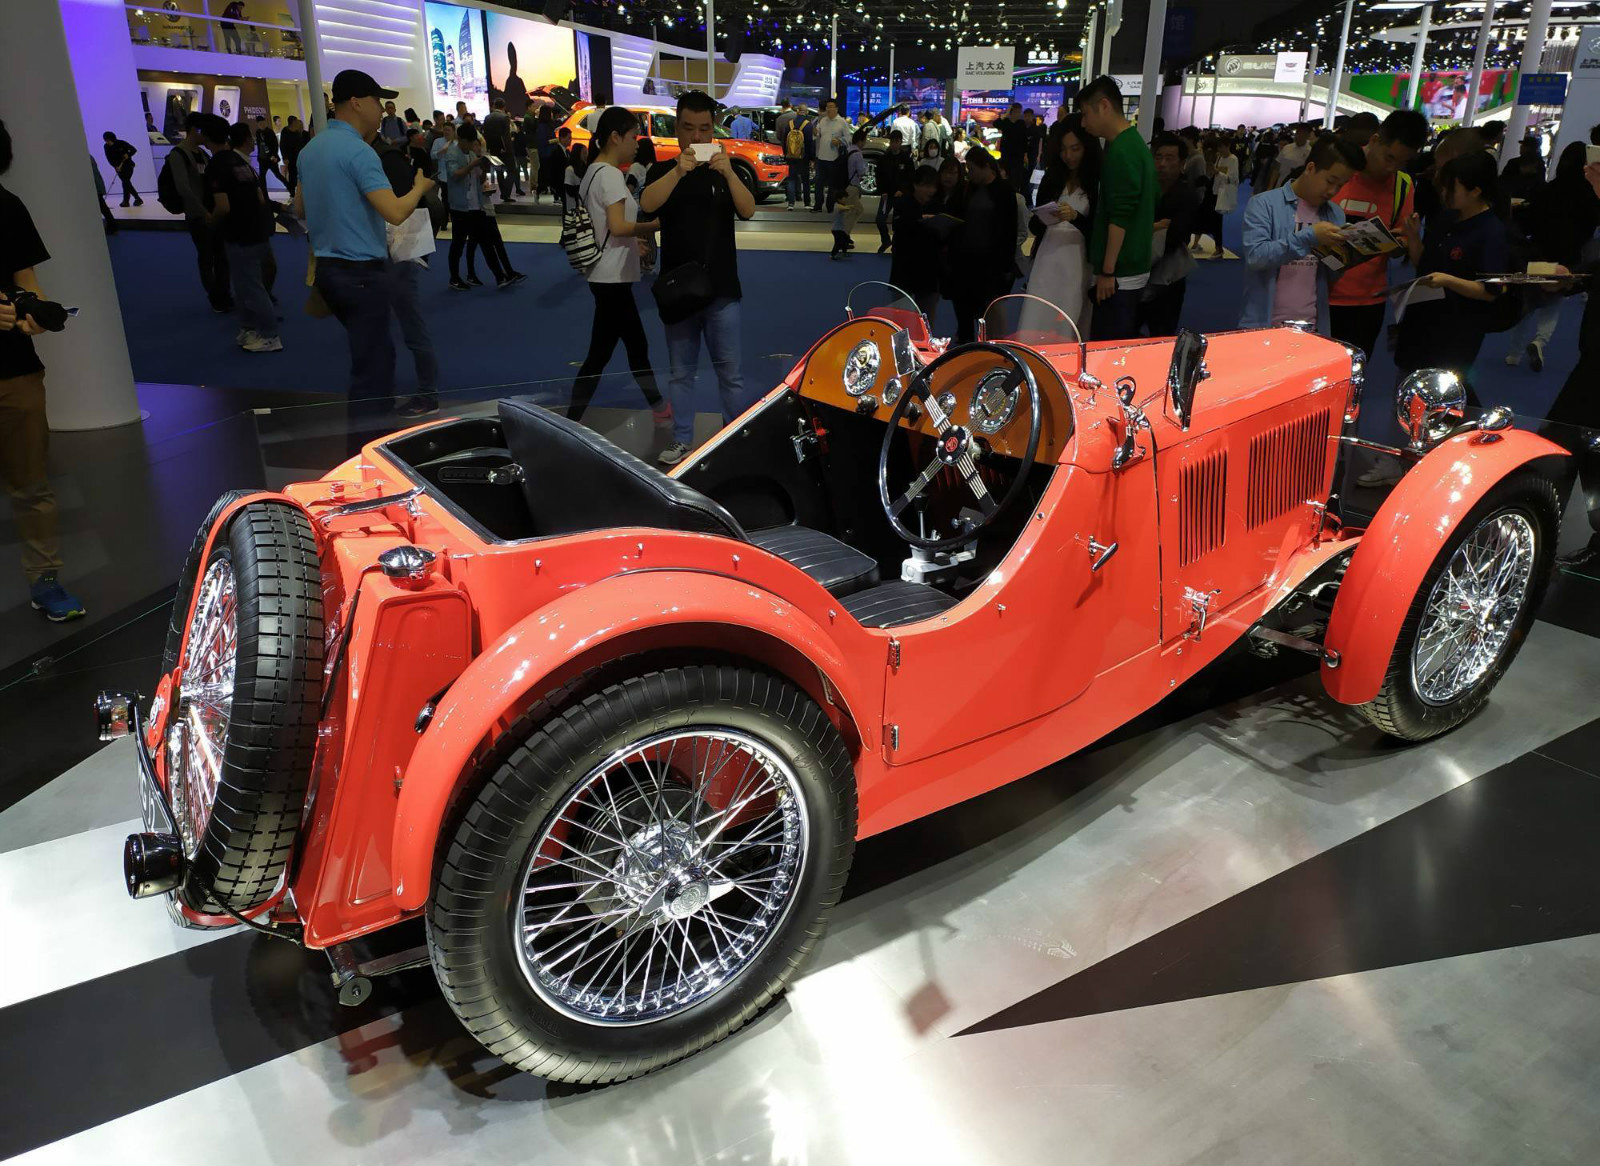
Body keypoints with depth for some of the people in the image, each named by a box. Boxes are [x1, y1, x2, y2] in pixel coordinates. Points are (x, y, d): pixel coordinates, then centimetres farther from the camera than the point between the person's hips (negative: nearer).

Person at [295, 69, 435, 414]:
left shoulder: (310, 149, 12)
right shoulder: (358, 151, -17)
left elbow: (301, 205, 23)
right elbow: (395, 212, -25)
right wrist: (420, 186, -6)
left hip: (328, 268, 10)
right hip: (362, 273, -10)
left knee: (378, 353, 22)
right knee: (370, 368, -3)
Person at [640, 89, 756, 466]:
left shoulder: (725, 170, 5)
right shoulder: (662, 171, 5)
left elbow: (747, 211, -11)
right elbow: (647, 205, -17)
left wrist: (728, 173, -27)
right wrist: (678, 172, -32)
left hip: (721, 288, -1)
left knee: (730, 370, 1)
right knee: (681, 371, 10)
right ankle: (681, 441, 19)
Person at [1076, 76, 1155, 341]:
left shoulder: (1121, 150, -16)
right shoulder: (1134, 142, 15)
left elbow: (1120, 218, -21)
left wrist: (1108, 271, -18)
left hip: (1120, 272, -10)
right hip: (1133, 267, 10)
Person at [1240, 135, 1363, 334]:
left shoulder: (1336, 213, 9)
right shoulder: (1264, 203, -6)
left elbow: (1332, 275, 11)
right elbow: (1255, 256, -18)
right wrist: (1308, 236, -22)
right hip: (1265, 324, -4)